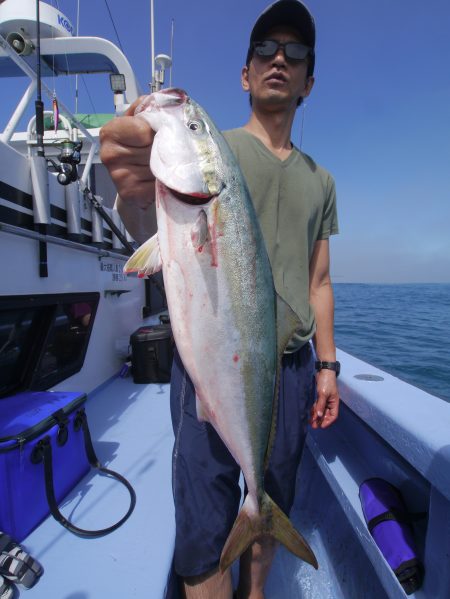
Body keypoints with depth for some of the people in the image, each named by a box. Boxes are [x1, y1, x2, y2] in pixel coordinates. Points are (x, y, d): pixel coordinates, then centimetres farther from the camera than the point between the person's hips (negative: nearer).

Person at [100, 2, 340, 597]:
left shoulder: (319, 179, 16)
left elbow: (318, 281, 15)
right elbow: (157, 235, -12)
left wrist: (327, 365, 9)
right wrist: (135, 194, -35)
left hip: (293, 365, 5)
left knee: (272, 508, 18)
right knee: (205, 528, 2)